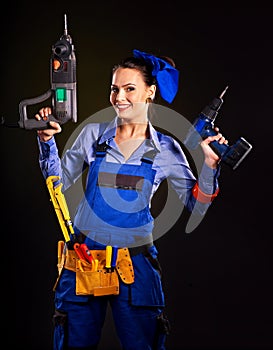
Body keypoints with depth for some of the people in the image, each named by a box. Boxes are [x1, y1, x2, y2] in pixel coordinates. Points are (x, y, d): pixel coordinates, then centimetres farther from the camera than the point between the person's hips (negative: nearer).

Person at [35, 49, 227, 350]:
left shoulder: (166, 149, 2)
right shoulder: (93, 134, 2)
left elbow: (196, 204, 4)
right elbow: (59, 183, 9)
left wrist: (210, 166, -9)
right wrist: (47, 142, -2)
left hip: (136, 265, 0)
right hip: (84, 260, 1)